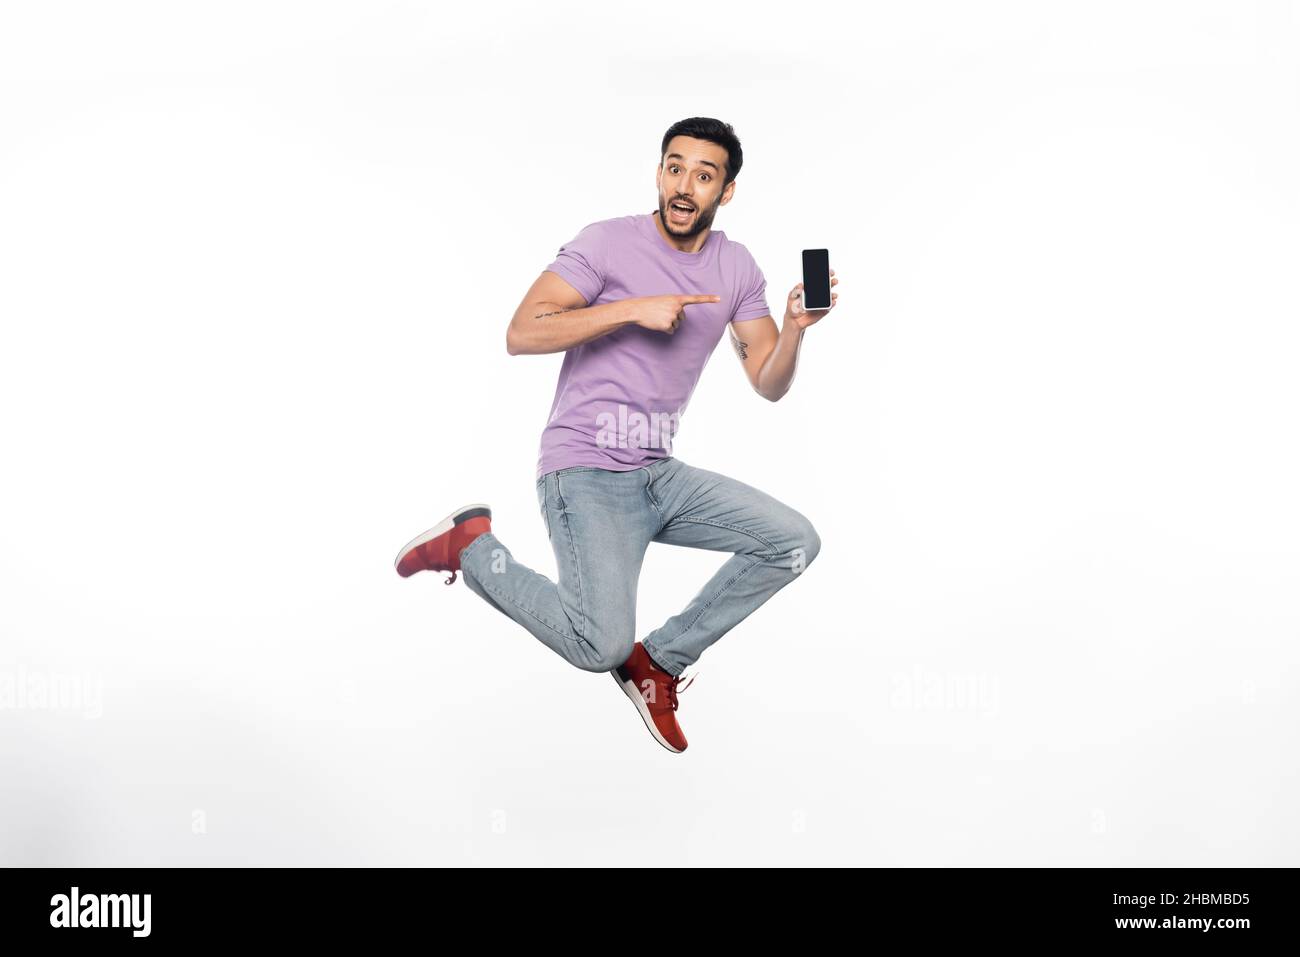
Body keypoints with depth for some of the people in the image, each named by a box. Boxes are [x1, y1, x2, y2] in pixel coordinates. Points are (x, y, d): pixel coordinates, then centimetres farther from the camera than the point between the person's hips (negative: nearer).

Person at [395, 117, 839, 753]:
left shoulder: (737, 268, 9)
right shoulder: (609, 243, -8)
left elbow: (769, 384, 8)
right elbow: (522, 333, -18)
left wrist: (795, 330, -12)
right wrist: (634, 308, -22)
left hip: (660, 475, 7)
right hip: (585, 474, -6)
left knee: (796, 542, -7)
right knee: (600, 647, -22)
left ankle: (658, 660, 6)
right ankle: (472, 547, 4)